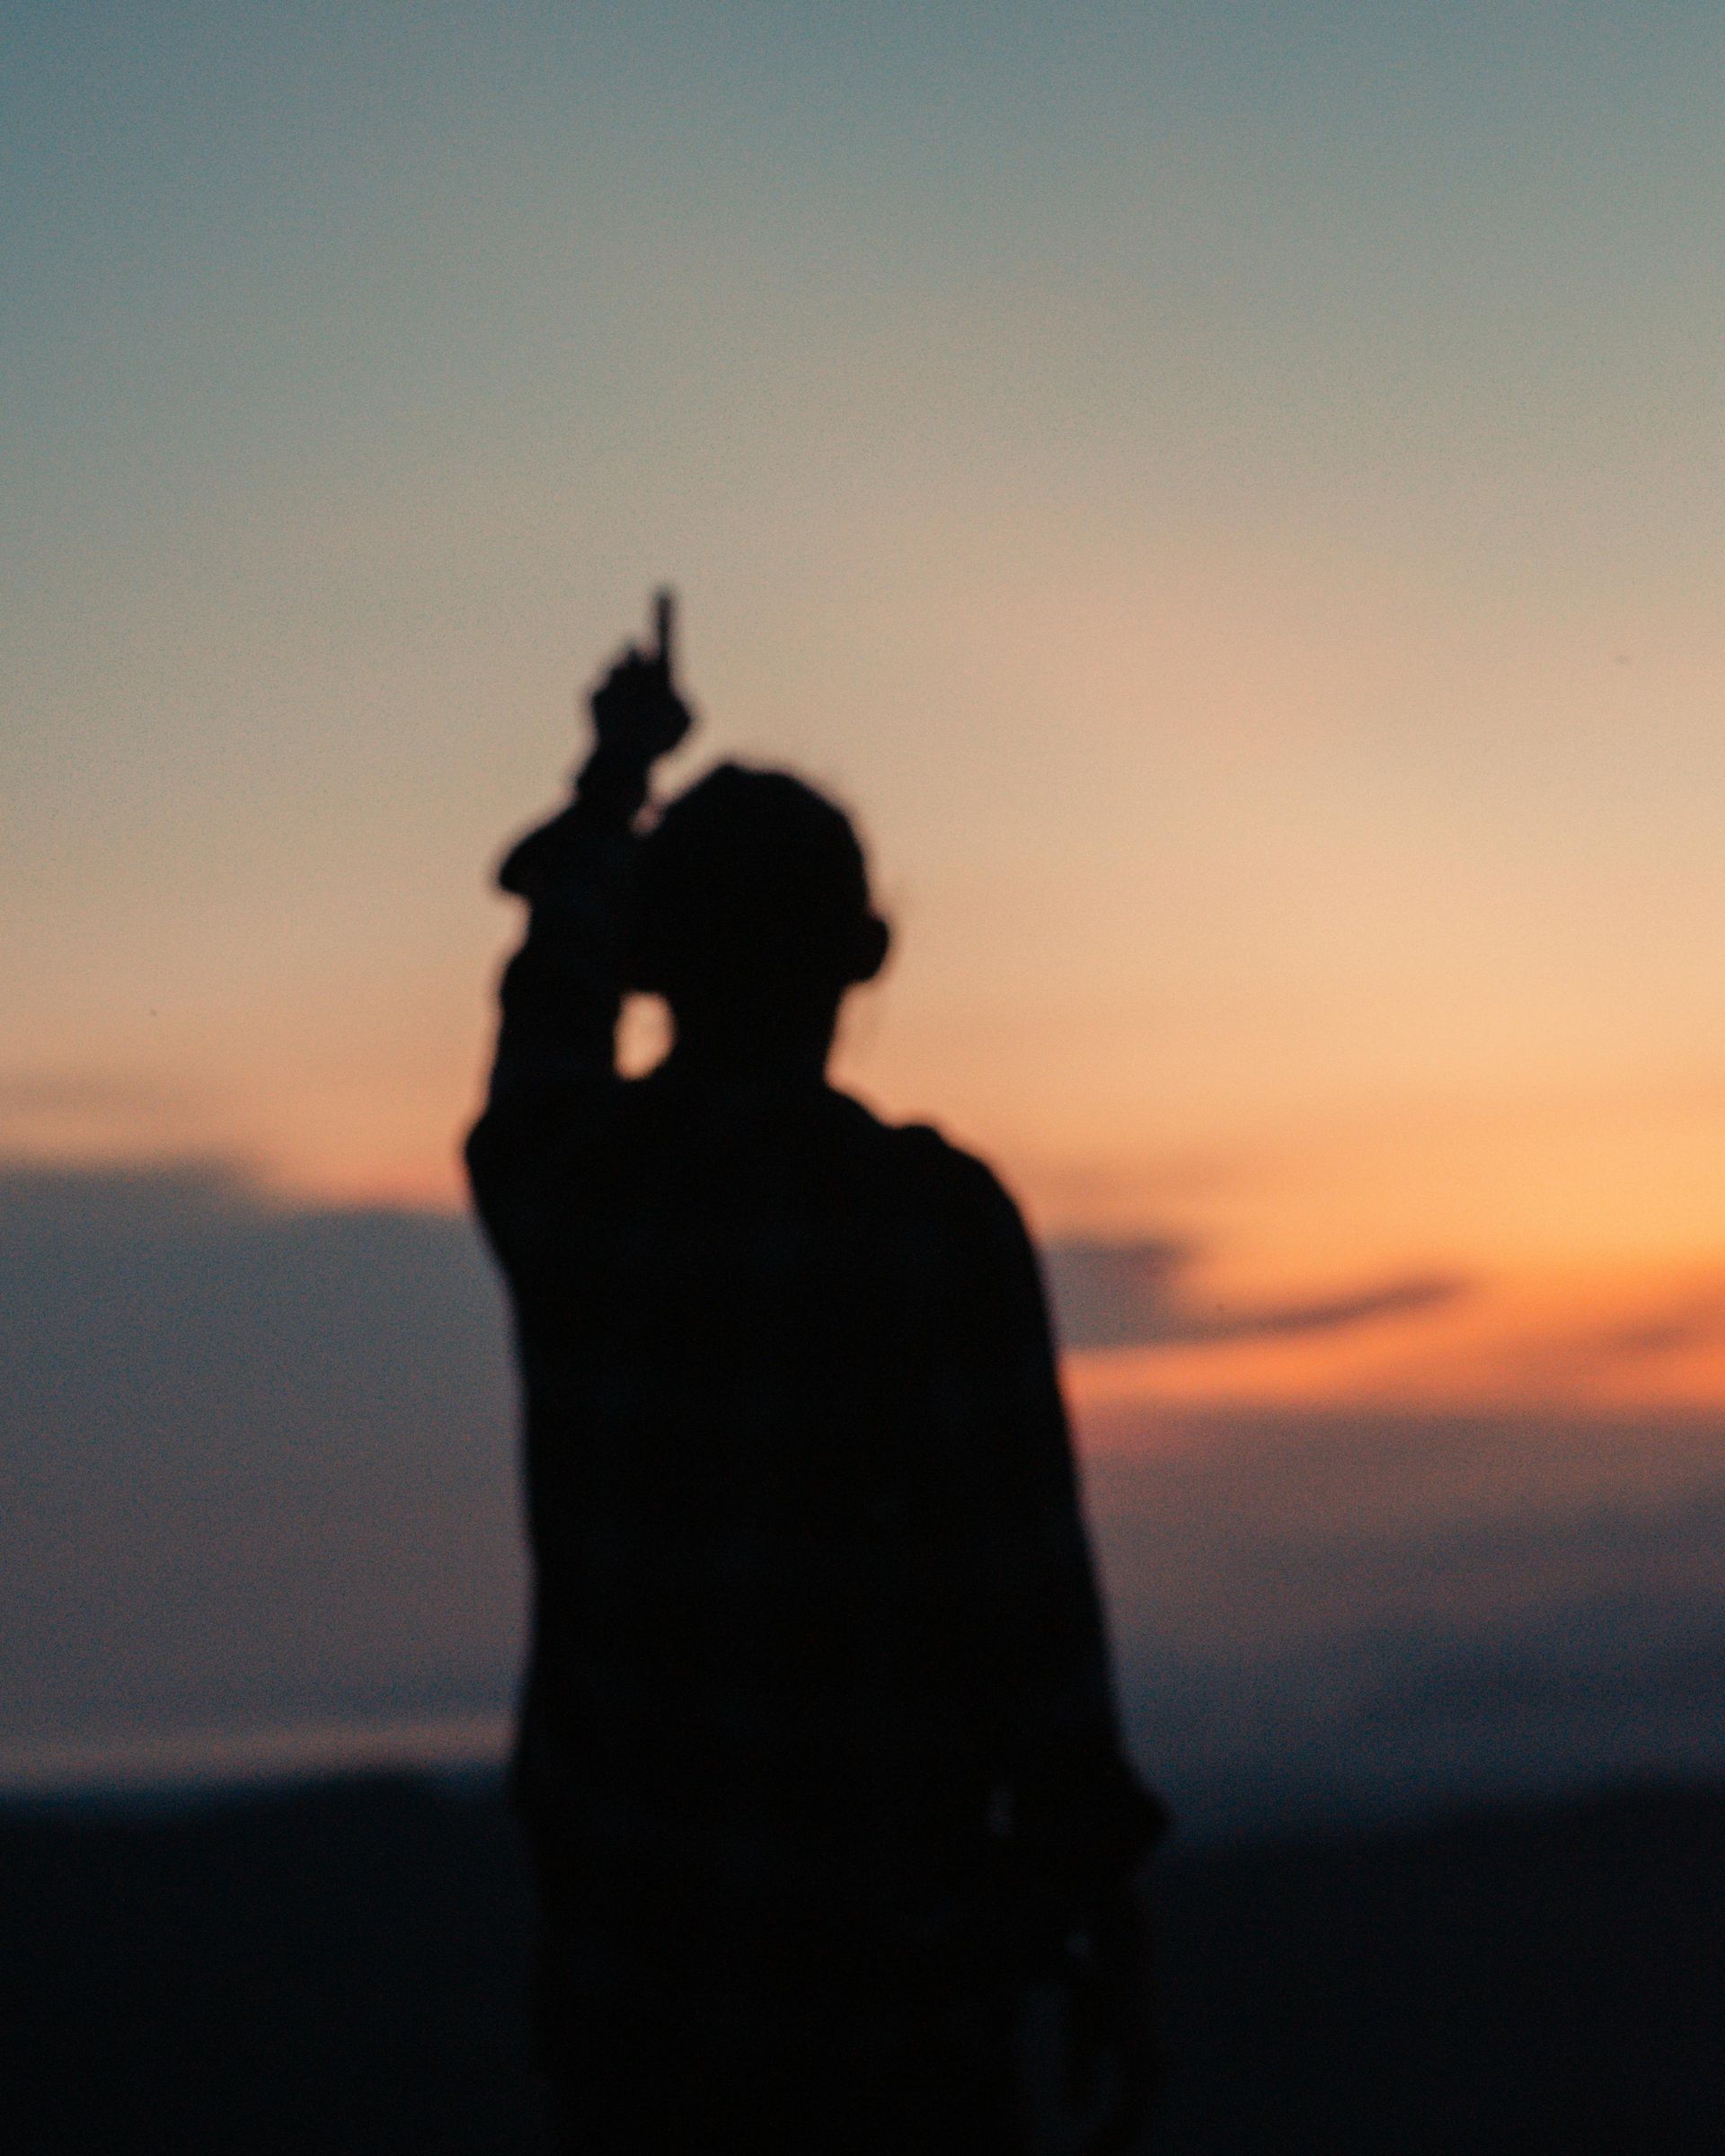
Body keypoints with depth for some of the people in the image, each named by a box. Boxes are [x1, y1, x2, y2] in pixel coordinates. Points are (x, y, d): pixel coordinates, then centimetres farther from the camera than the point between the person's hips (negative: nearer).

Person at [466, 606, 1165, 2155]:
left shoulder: (560, 1192, 0)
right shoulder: (935, 1225, -12)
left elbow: (553, 997, 24)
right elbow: (1027, 1610, -12)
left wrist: (617, 774, 42)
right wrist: (1103, 1952, -4)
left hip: (629, 1980, 4)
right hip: (881, 1976, -4)